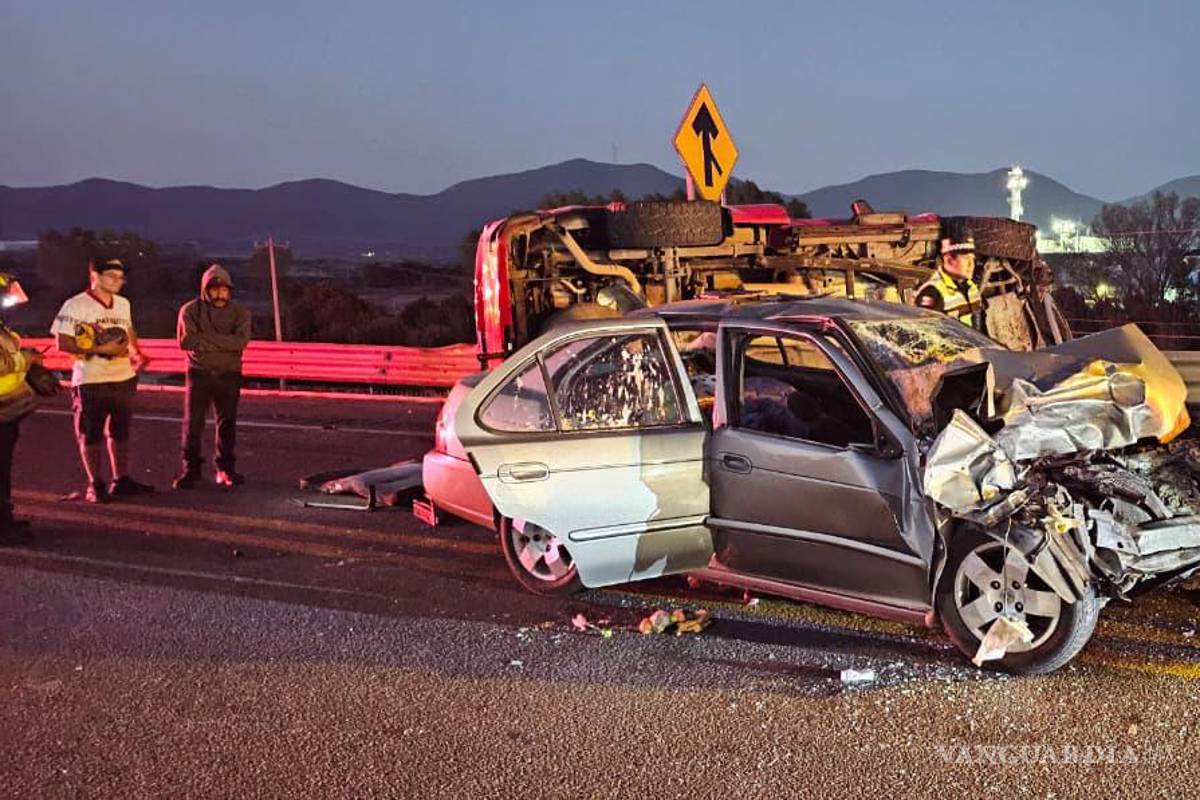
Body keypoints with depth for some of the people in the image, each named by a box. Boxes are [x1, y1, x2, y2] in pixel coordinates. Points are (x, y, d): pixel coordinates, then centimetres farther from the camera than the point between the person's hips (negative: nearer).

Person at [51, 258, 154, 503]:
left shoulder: (123, 304, 9)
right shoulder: (76, 306, -11)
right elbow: (63, 343, -15)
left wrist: (136, 353, 10)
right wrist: (101, 350, -21)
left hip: (124, 379, 6)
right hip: (91, 381, -6)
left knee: (120, 431, 15)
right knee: (91, 434, 3)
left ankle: (122, 480, 26)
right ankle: (95, 485, 14)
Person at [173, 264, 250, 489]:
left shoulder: (240, 312, 2)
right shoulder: (190, 310, -1)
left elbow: (241, 341, -14)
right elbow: (185, 341, -15)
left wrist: (205, 338, -18)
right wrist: (224, 342, -15)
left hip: (229, 375, 1)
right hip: (199, 373, -1)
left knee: (227, 422, 8)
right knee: (193, 422, -2)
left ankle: (226, 469, 18)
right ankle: (191, 469, 8)